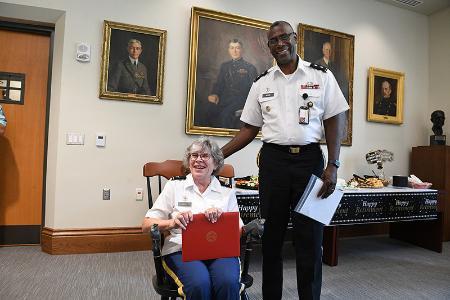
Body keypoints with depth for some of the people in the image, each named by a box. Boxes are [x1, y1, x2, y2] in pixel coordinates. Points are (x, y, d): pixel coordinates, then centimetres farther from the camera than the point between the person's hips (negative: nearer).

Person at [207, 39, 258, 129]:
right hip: (224, 98, 4)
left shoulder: (250, 68, 9)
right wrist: (214, 94, -3)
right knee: (211, 110, -23)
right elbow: (219, 83, 20)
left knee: (225, 114, -32)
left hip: (240, 98, -4)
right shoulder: (224, 66, 21)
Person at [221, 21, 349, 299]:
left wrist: (333, 166, -7)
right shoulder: (261, 83, 10)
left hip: (309, 159, -1)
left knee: (310, 238, 3)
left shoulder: (321, 76, 5)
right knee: (272, 235, 9)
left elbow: (334, 121, 3)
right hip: (273, 160, 2)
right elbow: (249, 129, 11)